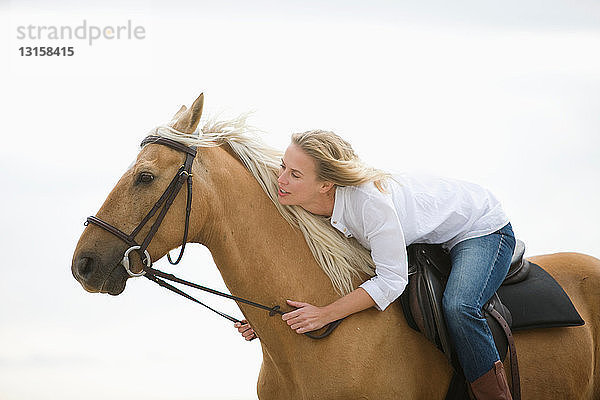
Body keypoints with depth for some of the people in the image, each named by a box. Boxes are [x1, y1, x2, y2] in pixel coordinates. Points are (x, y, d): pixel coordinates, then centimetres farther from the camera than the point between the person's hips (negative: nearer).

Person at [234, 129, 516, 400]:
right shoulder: (309, 207, -16)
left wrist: (324, 314, -37)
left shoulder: (369, 200, -40)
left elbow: (392, 280, -33)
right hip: (427, 239, 9)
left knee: (458, 308, -31)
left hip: (482, 229, -8)